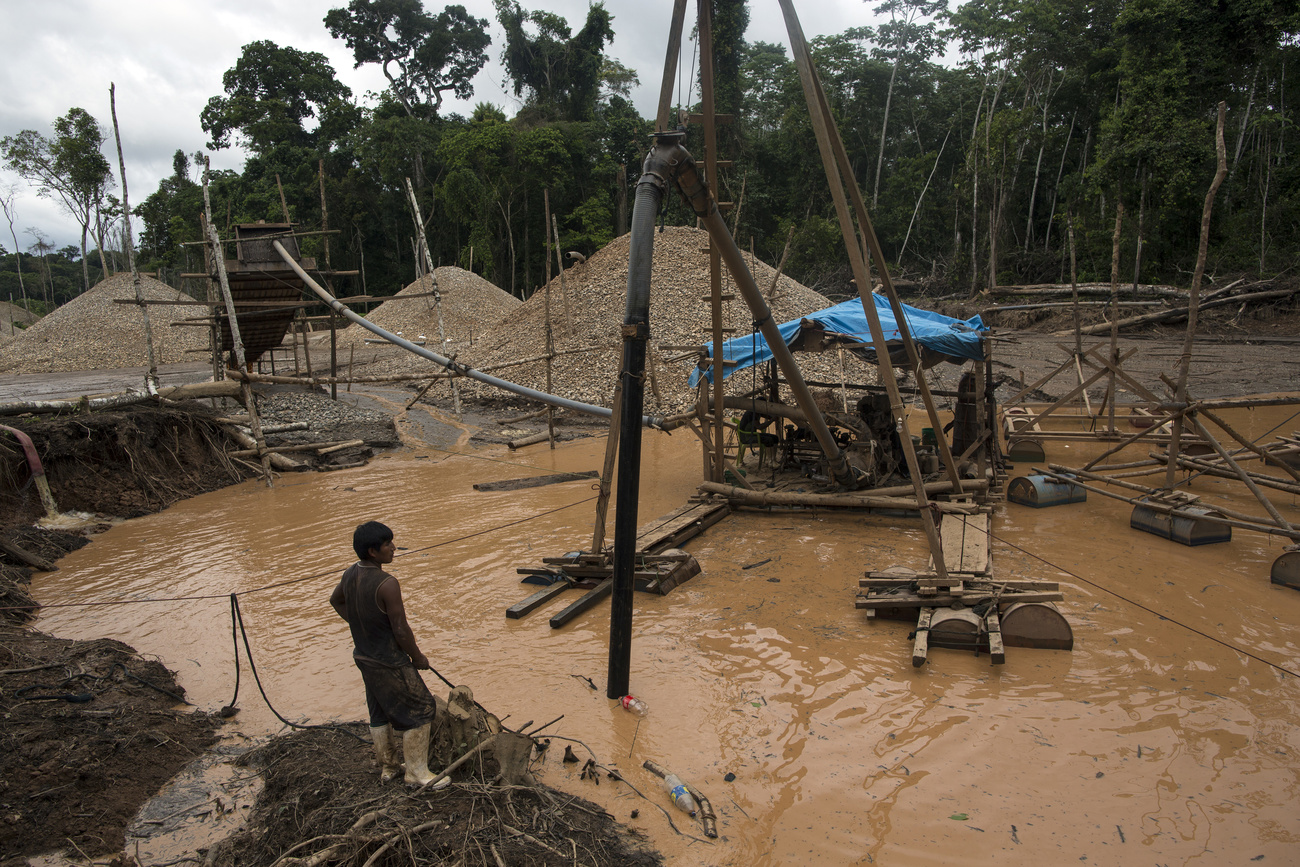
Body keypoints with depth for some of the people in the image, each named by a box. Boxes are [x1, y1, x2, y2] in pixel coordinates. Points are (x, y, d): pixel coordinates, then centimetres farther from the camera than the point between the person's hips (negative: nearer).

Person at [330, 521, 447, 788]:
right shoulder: (387, 584, -29)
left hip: (363, 655, 9)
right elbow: (401, 630, -23)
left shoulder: (350, 574, -3)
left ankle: (387, 766, 37)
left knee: (380, 713, 22)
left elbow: (336, 600, 19)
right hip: (389, 662, -9)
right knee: (420, 710, 6)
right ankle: (417, 772, 13)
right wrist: (418, 657, -7)